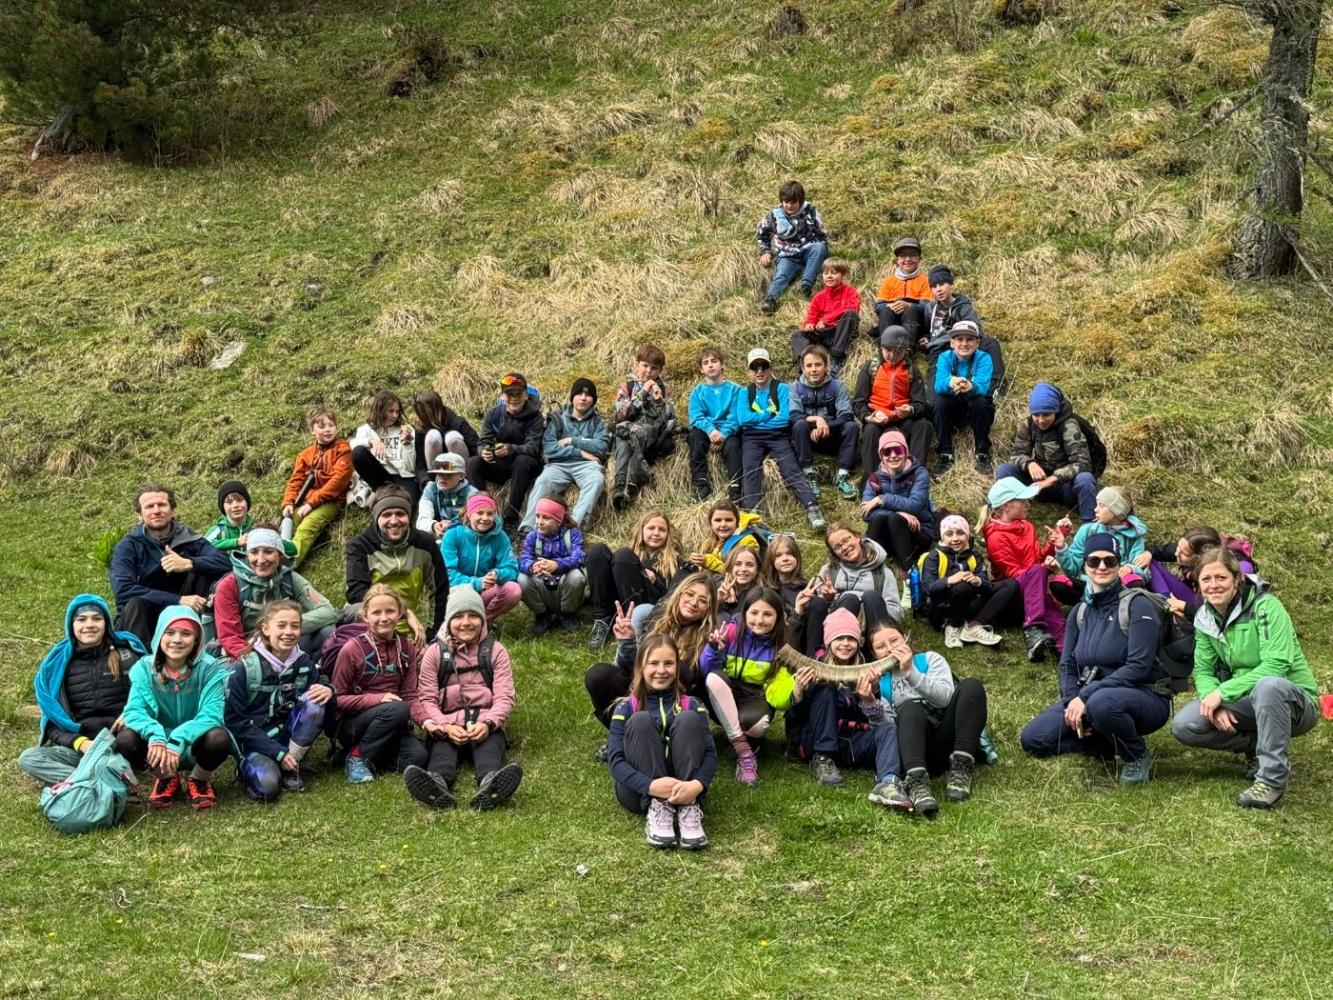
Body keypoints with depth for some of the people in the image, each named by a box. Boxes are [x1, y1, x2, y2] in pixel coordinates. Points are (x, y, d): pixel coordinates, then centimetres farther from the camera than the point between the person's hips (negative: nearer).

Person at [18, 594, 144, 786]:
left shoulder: (125, 652, 11)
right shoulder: (57, 664, 14)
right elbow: (52, 720, 11)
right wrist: (80, 743, -9)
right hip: (78, 746, 2)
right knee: (28, 758, -25)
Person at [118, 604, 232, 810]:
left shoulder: (210, 669, -15)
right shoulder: (144, 668, -9)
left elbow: (211, 715, -24)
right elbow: (134, 710, -17)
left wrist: (178, 741, -39)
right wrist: (155, 736, -38)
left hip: (195, 746, -2)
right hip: (159, 745, 2)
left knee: (218, 738, -34)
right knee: (125, 739, -27)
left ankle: (199, 780, 3)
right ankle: (166, 779, 4)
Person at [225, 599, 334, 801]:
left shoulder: (305, 663, -1)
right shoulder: (244, 669, -12)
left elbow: (326, 712, 2)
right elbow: (235, 723, -11)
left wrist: (329, 693, -24)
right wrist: (278, 753, -19)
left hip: (291, 740, 4)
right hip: (256, 742, -3)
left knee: (315, 701, -22)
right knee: (267, 787, -33)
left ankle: (290, 768, -10)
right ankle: (249, 767, 4)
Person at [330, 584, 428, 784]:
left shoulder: (407, 649, 5)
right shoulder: (352, 649, -9)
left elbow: (410, 695, 7)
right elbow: (337, 698, -8)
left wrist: (405, 718, -15)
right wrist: (378, 699, -21)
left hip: (391, 722, 4)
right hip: (350, 724, -4)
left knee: (418, 756, -23)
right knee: (397, 710, -33)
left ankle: (371, 751, 0)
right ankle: (358, 756, -14)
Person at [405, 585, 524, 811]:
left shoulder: (495, 650, 12)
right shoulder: (435, 653, 11)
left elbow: (504, 697, 1)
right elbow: (426, 699, 1)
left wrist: (488, 724, -20)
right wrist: (445, 727, -19)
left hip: (485, 726, 0)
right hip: (447, 726, 0)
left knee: (490, 747, -34)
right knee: (441, 749, -33)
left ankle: (489, 784, -67)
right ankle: (438, 783, -67)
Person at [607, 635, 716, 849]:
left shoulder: (691, 706, 7)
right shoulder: (626, 708, 2)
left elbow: (710, 753, -4)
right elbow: (615, 759, -9)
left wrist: (697, 785, -27)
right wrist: (651, 785, -28)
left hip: (681, 789, 1)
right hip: (638, 791, -1)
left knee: (688, 719, -17)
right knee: (641, 721, -20)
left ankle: (689, 808, -29)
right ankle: (656, 808, -29)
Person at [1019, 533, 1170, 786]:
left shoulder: (1137, 605, -11)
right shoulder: (1080, 612, 9)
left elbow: (1138, 666, -21)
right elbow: (1067, 665, 8)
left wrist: (1086, 696, -26)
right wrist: (1072, 701, -14)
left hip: (1144, 698, -6)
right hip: (1085, 697, 6)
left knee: (1101, 703, -41)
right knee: (1033, 739, -9)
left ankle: (1138, 757, -10)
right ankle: (1119, 745, 2)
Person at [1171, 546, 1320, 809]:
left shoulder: (1266, 607, -18)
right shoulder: (1205, 618, 1)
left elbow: (1276, 665, -28)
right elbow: (1203, 672, 0)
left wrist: (1223, 692, -29)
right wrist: (1216, 705, -22)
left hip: (1292, 701, -6)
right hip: (1246, 703, 6)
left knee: (1268, 685, -41)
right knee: (1183, 726, -17)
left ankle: (1272, 779, -28)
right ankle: (1258, 746, 3)